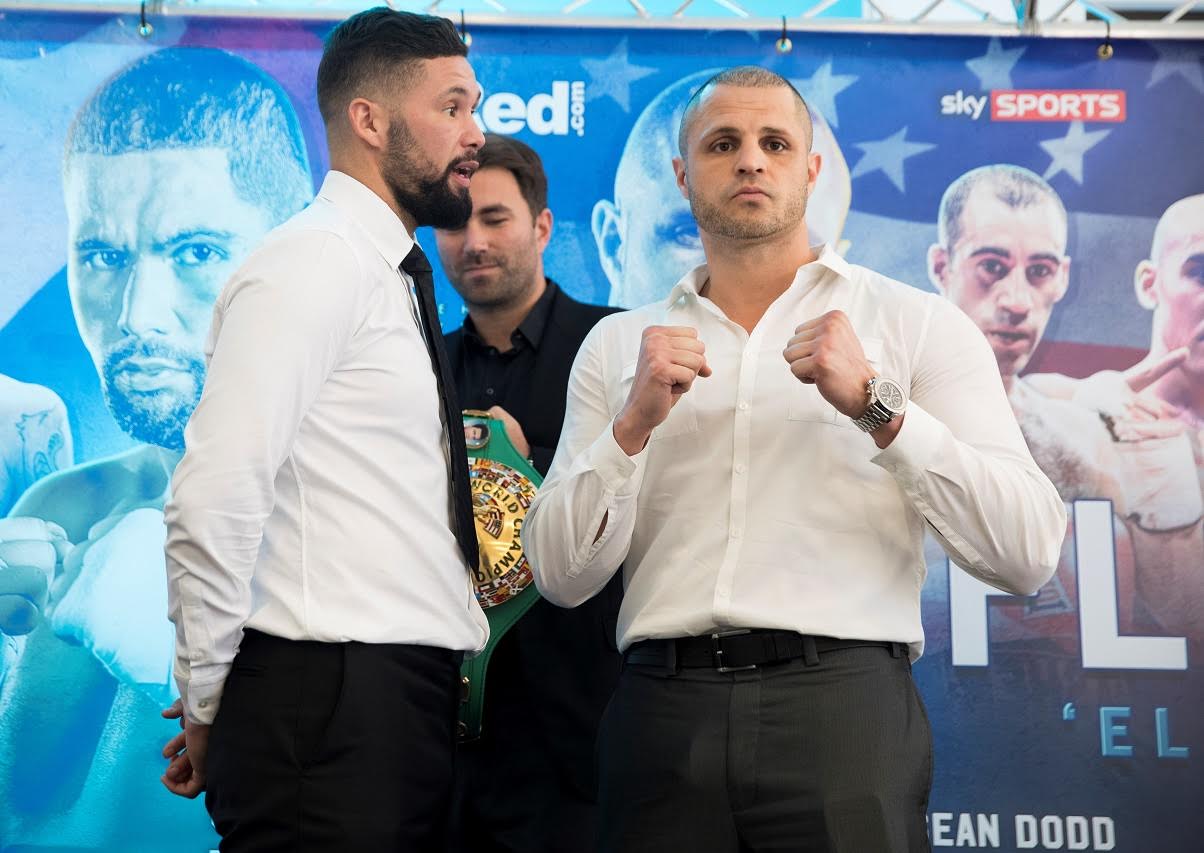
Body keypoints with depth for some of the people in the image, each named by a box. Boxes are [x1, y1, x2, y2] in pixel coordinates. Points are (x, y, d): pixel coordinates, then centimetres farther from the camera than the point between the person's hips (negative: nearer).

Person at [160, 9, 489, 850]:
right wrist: (208, 704, -11)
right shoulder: (314, 262, -11)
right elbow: (214, 498, -19)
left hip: (409, 707, 9)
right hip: (331, 708, -9)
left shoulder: (392, 276, 18)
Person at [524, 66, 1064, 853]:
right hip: (663, 708, 2)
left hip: (842, 703, -2)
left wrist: (876, 407, -14)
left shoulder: (917, 324, 5)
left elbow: (1028, 553, -4)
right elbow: (562, 576, 6)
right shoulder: (618, 345, 13)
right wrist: (634, 425, -8)